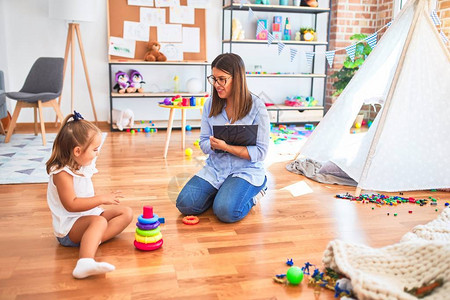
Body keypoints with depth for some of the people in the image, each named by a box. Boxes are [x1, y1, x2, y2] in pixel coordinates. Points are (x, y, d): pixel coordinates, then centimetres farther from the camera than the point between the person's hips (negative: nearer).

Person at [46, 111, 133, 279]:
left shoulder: (84, 167, 9)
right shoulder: (62, 173, -19)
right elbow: (71, 205, -26)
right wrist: (101, 199, -24)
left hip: (90, 213, 9)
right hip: (69, 227, -9)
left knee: (126, 213, -4)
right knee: (99, 221, -36)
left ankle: (91, 241, -28)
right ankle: (85, 263, -59)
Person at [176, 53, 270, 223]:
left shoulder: (257, 107, -12)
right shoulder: (210, 104, 2)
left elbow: (260, 152, -13)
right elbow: (204, 144, 4)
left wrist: (226, 146, -24)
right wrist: (215, 144, -21)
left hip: (246, 170, -4)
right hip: (215, 168, 4)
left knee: (226, 211, -26)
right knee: (185, 204, -13)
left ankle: (252, 192, 6)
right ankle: (222, 191, 13)